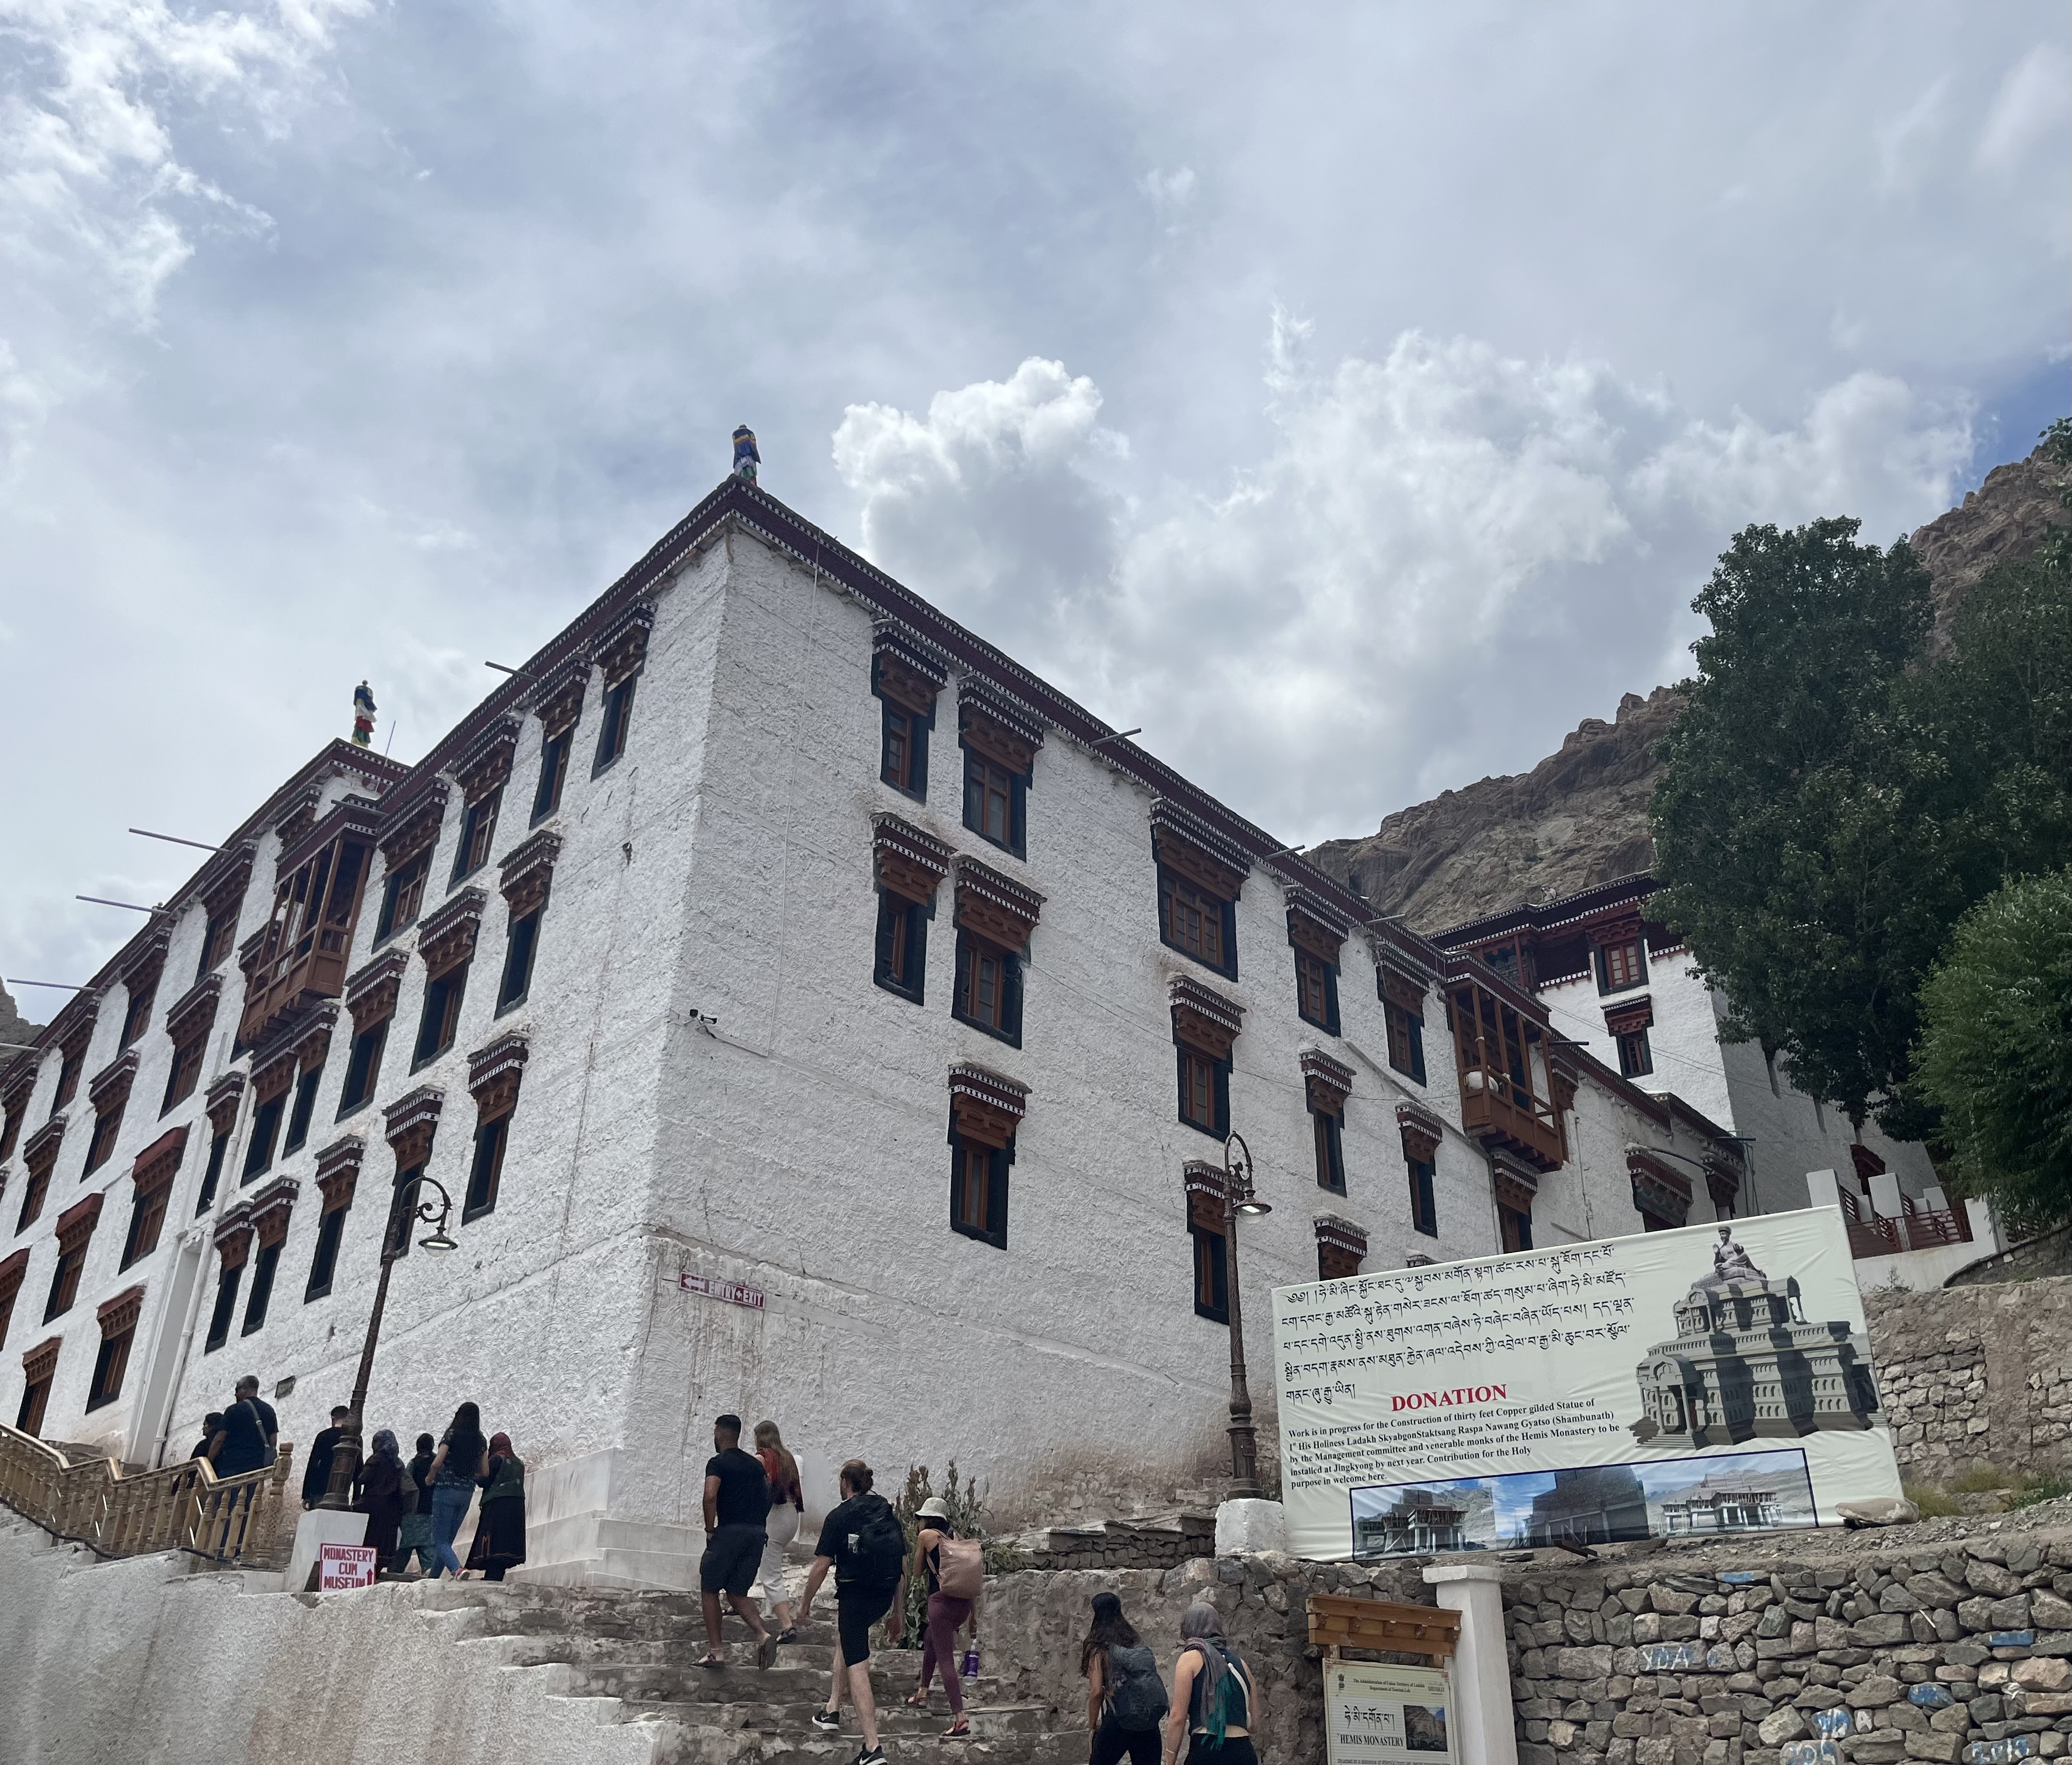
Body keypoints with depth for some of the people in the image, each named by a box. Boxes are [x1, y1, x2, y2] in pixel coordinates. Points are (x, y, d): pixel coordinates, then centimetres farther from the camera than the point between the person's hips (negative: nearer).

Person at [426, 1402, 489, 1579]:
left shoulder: (452, 1434, -7)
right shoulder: (481, 1441, 7)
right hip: (467, 1494, 5)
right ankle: (433, 1577, 19)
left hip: (446, 1490, -5)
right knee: (447, 1540, 17)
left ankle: (457, 1569, -26)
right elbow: (485, 1473, 7)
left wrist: (430, 1478, 2)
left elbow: (437, 1463, -17)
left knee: (440, 1540, -3)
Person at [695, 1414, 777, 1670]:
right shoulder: (755, 1464, 19)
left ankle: (715, 1650, 8)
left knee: (709, 1589, 10)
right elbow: (767, 1499, 19)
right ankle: (764, 1634, -11)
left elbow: (710, 1496, -18)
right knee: (737, 1593, 12)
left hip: (729, 1531, -6)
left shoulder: (718, 1463, -3)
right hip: (756, 1533, 6)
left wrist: (709, 1529, -7)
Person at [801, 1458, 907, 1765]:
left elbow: (821, 1567, -7)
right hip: (884, 1597, 6)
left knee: (857, 1666, -4)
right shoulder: (890, 1515, 10)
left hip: (854, 1595, -6)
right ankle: (832, 1711, 34)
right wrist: (898, 1615, 18)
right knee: (844, 1636, 30)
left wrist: (805, 1605, 7)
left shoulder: (840, 1516, -5)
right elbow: (903, 1570, 11)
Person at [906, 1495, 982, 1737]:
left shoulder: (926, 1535, 1)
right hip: (964, 1604, 7)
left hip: (942, 1601, -7)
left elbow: (917, 1571, 10)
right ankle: (922, 1694, 42)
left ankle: (961, 1721, -13)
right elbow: (973, 1579, 15)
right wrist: (973, 1616, 19)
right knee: (930, 1642, 29)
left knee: (945, 1660, -5)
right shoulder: (955, 1536, 16)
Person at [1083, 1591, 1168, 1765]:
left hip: (1118, 1721, -5)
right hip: (1149, 1724, 5)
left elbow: (1096, 1692, -11)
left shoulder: (1099, 1649, -4)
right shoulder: (1136, 1645, 12)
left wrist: (1092, 1725, 0)